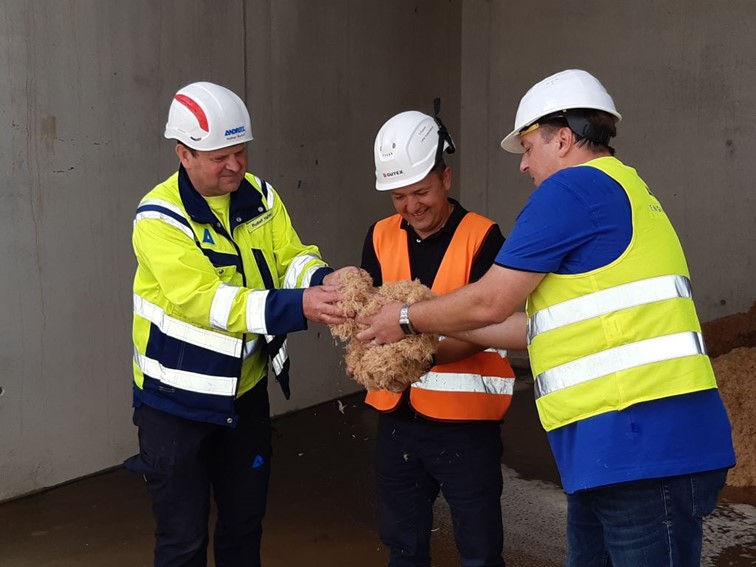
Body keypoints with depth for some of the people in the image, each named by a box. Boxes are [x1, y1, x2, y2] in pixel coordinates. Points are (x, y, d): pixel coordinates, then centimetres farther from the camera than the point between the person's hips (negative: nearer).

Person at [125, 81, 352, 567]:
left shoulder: (260, 197, -1)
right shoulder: (159, 217, -20)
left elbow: (291, 257, -7)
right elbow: (204, 300, -30)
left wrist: (324, 281, -30)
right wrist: (298, 307, -39)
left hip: (245, 391, 5)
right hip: (177, 400, -5)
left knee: (246, 522, 19)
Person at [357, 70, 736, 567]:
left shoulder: (573, 188, -9)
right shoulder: (621, 190, 21)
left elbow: (490, 303, -8)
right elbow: (558, 324, 22)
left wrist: (407, 319, 9)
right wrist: (439, 332, 23)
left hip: (644, 447, -9)